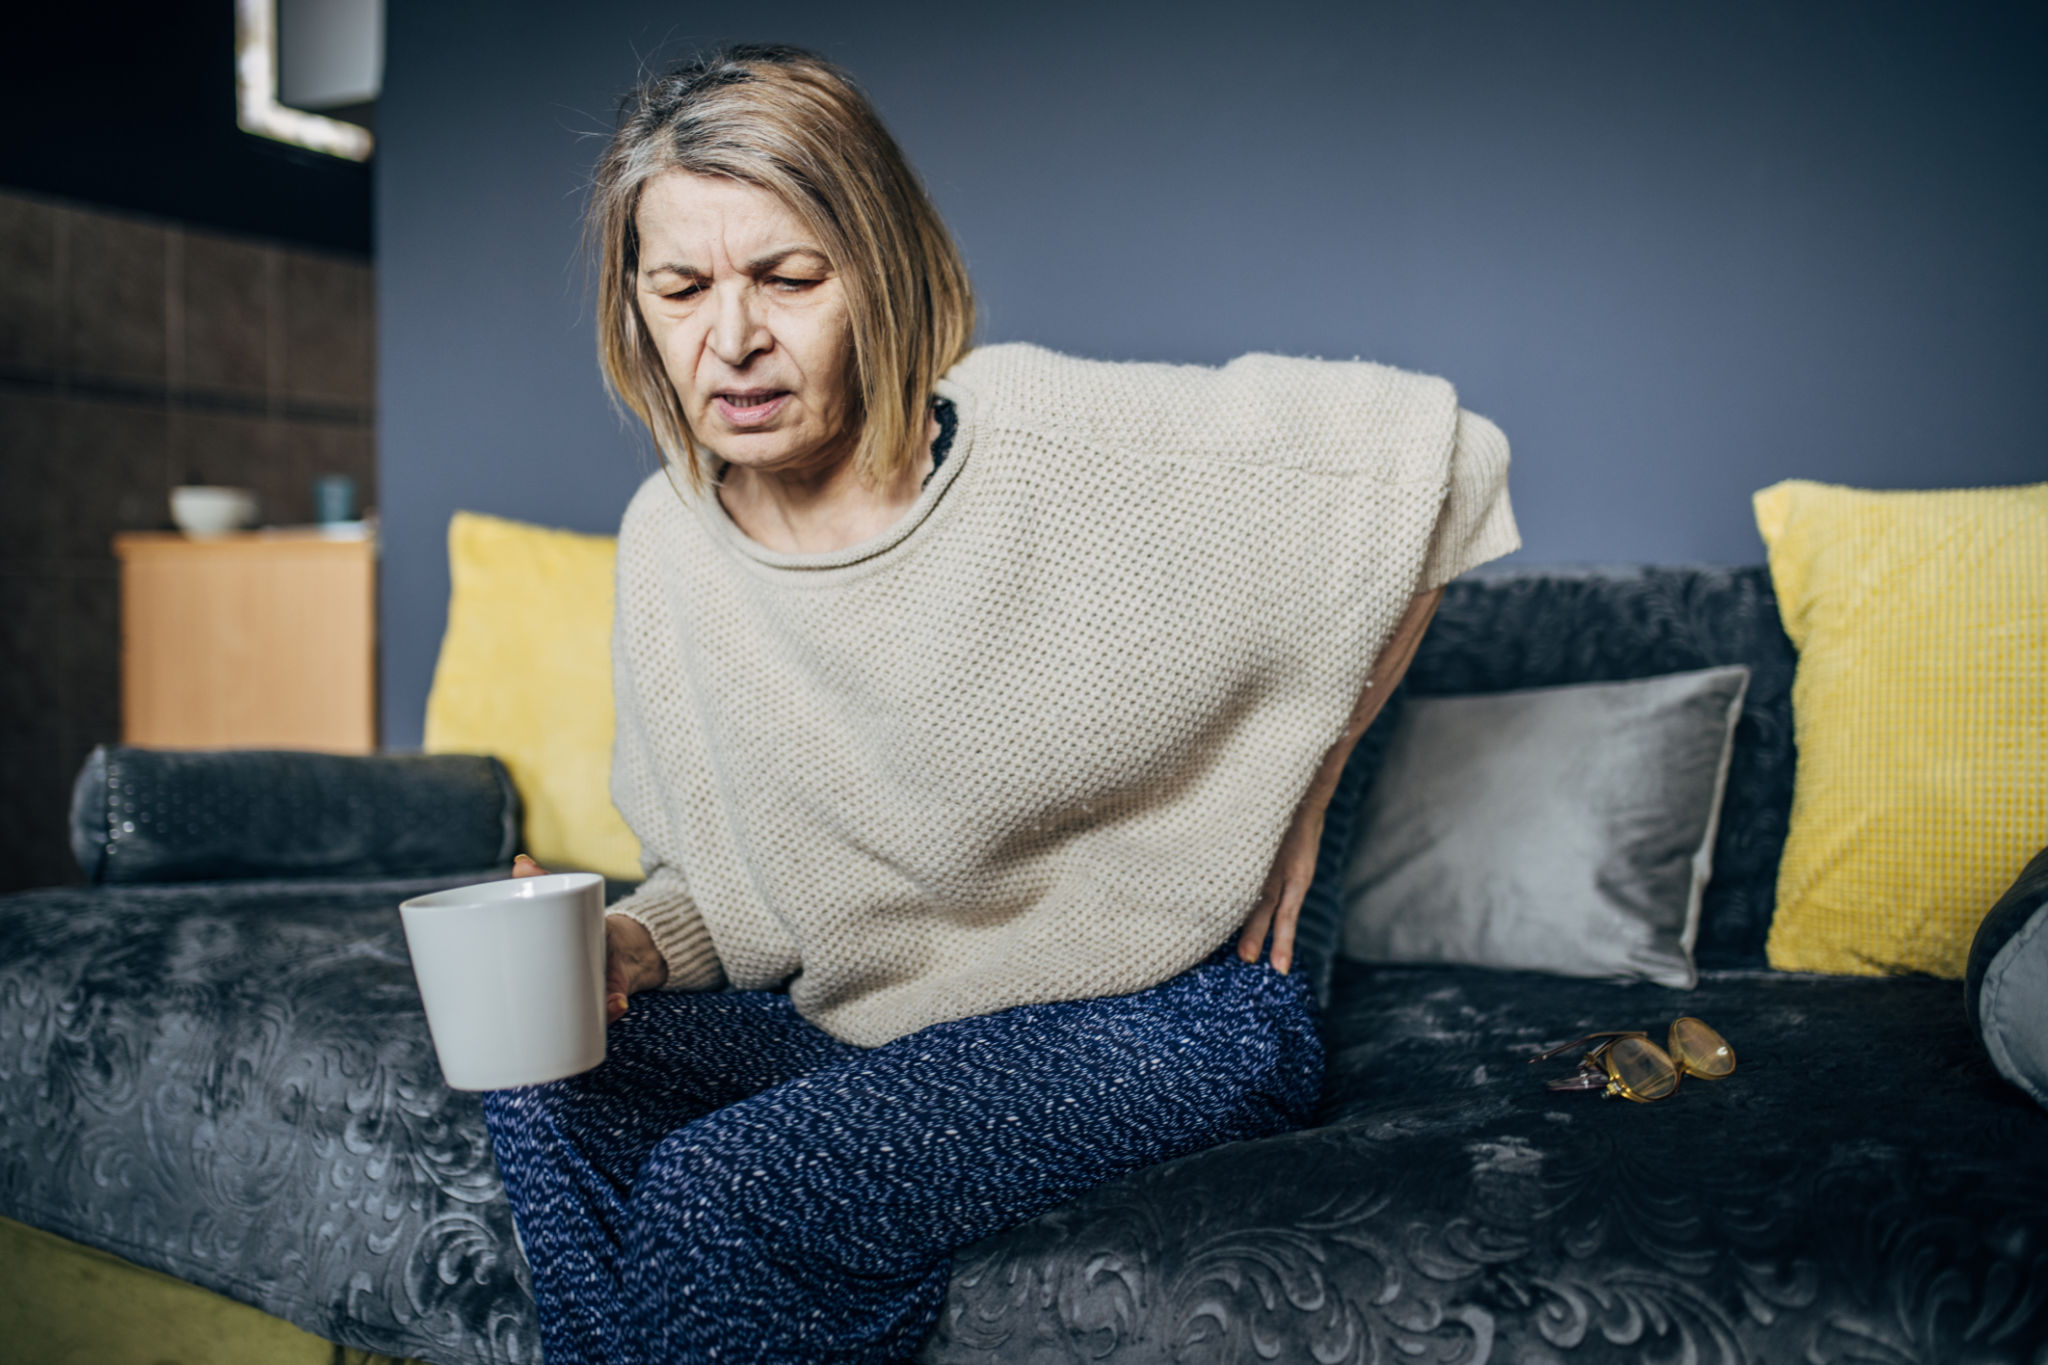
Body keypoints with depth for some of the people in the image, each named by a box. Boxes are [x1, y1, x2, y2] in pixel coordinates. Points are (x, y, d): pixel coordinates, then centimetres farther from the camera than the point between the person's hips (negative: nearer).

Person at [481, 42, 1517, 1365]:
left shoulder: (1056, 442, -19)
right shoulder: (668, 541, 0)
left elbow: (1426, 452, -12)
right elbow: (718, 880, 9)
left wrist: (1292, 791, -6)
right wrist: (629, 949, -15)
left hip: (1158, 1018, -5)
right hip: (874, 1031, 6)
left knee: (720, 1194, -25)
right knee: (545, 1080, -17)